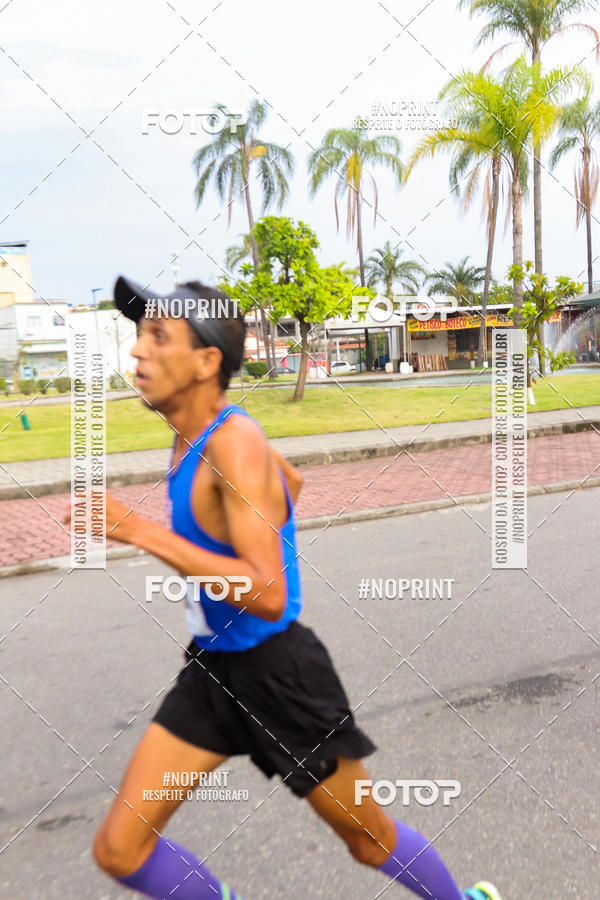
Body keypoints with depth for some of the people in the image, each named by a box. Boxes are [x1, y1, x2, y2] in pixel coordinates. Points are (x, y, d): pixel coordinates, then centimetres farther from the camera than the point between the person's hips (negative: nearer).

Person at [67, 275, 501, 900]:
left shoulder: (235, 445, -23)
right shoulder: (193, 434, 3)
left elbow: (268, 595, -32)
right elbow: (297, 486, 20)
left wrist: (138, 531, -33)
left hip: (276, 673, -7)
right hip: (211, 668, 8)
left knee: (370, 840, 15)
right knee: (117, 850, 4)